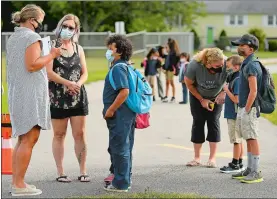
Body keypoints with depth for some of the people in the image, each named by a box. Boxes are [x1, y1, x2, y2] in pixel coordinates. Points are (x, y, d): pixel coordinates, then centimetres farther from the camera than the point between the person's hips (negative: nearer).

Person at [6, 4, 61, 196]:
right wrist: (51, 55, -10)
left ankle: (16, 181, 13)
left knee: (23, 139, 14)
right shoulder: (32, 37, -11)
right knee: (29, 140, -9)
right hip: (30, 92, -10)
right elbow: (32, 65, -19)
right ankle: (19, 184, -12)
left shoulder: (13, 38, 17)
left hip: (17, 93, 10)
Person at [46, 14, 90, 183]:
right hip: (57, 97, -3)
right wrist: (68, 83, -18)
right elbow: (49, 72, -10)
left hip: (78, 96, 3)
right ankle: (61, 172, 8)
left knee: (80, 134, 2)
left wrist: (78, 84, -11)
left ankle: (83, 171, 7)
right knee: (59, 135, 3)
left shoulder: (78, 48, 12)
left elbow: (85, 73, 10)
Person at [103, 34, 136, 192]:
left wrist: (110, 110, -19)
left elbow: (124, 91, -26)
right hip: (128, 114, 10)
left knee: (119, 149, -3)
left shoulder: (118, 68, -16)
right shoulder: (126, 67, 14)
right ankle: (125, 180, 26)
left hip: (119, 115, -10)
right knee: (125, 148, 16)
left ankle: (120, 184, 3)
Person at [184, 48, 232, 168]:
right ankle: (197, 158, 5)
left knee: (214, 122, -6)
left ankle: (212, 158, -3)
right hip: (197, 96, 0)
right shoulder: (195, 65, -34)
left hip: (216, 97, 0)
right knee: (198, 122, -2)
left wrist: (224, 92, -31)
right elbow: (189, 83, -16)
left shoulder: (226, 65, -34)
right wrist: (202, 100, -13)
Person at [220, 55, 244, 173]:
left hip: (234, 115, -10)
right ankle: (239, 163, 23)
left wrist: (226, 90, -16)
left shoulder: (238, 80, -21)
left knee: (236, 140, -1)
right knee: (238, 140, 15)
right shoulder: (234, 77, 8)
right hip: (233, 114, 10)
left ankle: (235, 165, 7)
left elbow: (237, 99, -24)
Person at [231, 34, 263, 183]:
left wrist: (246, 110, -18)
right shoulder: (247, 64, 15)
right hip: (243, 108, 10)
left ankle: (256, 173, -5)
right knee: (249, 140, 13)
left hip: (249, 109, -10)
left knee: (252, 139, -7)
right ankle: (249, 170, 20)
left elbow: (253, 91, -22)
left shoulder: (251, 66, -17)